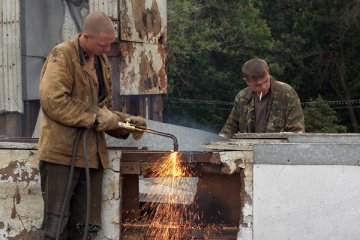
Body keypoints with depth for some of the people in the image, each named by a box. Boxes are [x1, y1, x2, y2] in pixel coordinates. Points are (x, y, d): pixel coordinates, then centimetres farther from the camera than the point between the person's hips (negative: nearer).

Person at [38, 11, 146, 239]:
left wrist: (126, 122, 5)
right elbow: (53, 100, -20)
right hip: (62, 153, -7)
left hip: (92, 155, 7)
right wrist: (95, 116, -17)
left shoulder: (103, 63, 17)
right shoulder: (62, 56, -8)